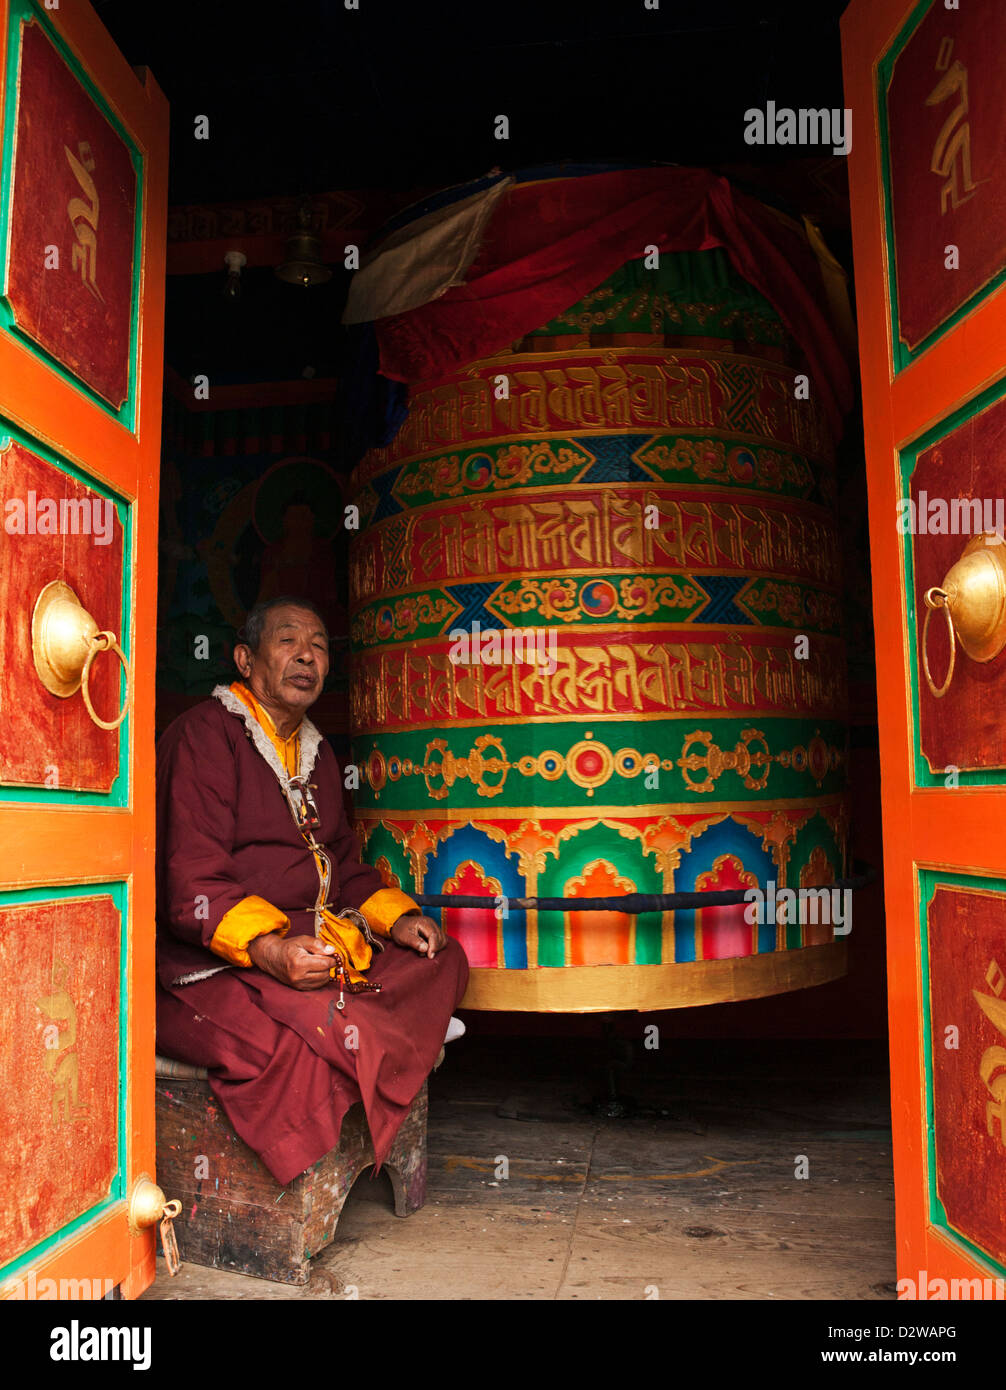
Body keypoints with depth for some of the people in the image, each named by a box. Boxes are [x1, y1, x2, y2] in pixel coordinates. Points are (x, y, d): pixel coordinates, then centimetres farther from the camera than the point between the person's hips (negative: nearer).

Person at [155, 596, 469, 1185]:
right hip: (214, 966, -8)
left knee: (442, 959, -2)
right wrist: (271, 951, -33)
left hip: (319, 943, 9)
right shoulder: (203, 736, -10)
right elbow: (192, 886, -18)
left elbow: (343, 862, 22)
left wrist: (398, 918, 3)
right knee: (324, 1034, -32)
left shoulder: (315, 752, 18)